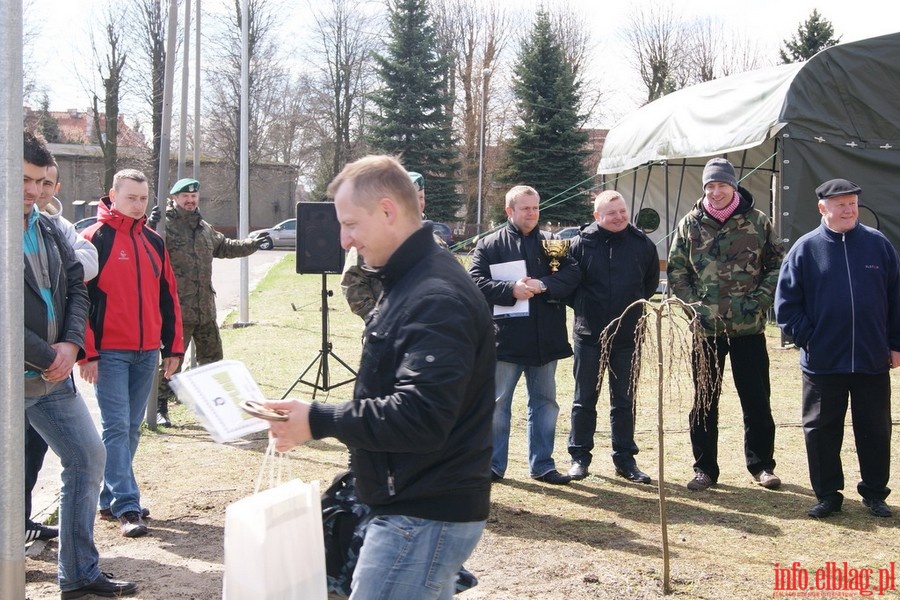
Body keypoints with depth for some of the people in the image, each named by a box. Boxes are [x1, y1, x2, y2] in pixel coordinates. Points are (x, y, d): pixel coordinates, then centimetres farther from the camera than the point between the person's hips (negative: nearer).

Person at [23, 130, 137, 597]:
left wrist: (71, 344, -5)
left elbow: (75, 287, 11)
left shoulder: (48, 228, 9)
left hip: (54, 373, 8)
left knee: (88, 457, 12)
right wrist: (47, 358, -15)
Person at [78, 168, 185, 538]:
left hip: (147, 352, 6)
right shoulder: (95, 239, -6)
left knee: (131, 428, 10)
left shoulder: (154, 242, 12)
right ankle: (126, 506, -8)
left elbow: (168, 296, 15)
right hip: (109, 352, -6)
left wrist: (173, 346, 11)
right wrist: (87, 352, -14)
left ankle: (111, 498, 20)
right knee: (117, 427, -8)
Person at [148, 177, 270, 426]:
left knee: (212, 357, 17)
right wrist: (150, 226, -38)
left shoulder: (205, 229, 17)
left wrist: (253, 244, 29)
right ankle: (160, 408, 7)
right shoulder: (165, 226, -9)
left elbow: (225, 247, 32)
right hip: (176, 311, -8)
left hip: (205, 310, 8)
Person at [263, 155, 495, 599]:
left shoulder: (435, 299, -21)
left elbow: (421, 417, -28)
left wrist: (319, 421, -22)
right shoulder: (409, 282, 13)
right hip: (420, 507, 11)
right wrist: (324, 419, 11)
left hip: (425, 517, -10)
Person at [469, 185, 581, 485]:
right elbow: (476, 281, -8)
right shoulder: (490, 245, 1)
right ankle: (493, 465, 14)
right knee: (498, 403, 4)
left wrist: (543, 285, -18)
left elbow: (572, 274, -1)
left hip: (545, 338, 3)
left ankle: (542, 465, 21)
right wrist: (511, 289, -21)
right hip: (505, 337, -3)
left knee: (545, 402, 11)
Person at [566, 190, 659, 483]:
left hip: (627, 335, 2)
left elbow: (651, 282, 14)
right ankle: (579, 456, 16)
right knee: (584, 399, 7)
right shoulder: (581, 243, -7)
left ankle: (625, 458, 18)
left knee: (624, 400, 10)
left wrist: (634, 307, 11)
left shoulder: (642, 243, -1)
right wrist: (582, 307, 3)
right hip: (588, 335, -2)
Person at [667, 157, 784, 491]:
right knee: (704, 401, 7)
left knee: (757, 400, 6)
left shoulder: (758, 223, 1)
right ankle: (704, 468, 17)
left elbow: (778, 264, 5)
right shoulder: (690, 225, 2)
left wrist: (759, 300, -7)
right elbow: (676, 272, 4)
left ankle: (761, 464, 20)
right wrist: (695, 307, -8)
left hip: (749, 327, 0)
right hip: (706, 327, 1)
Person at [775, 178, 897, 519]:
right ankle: (828, 495, 19)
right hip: (822, 363, -1)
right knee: (821, 431, 6)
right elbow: (786, 303, 0)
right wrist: (806, 338, -6)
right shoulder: (806, 249, -2)